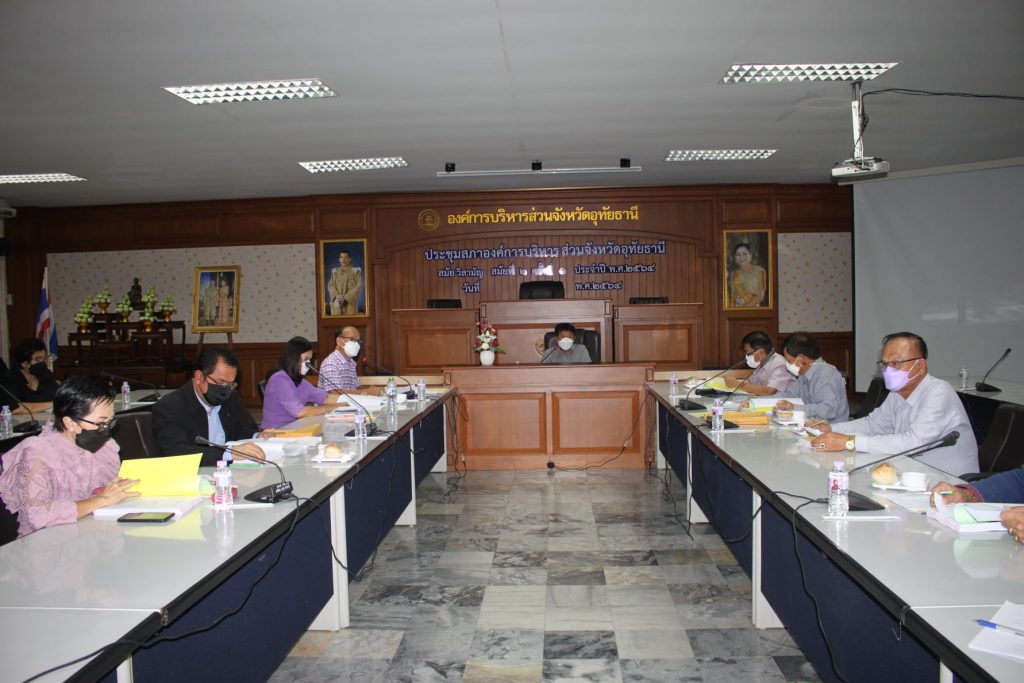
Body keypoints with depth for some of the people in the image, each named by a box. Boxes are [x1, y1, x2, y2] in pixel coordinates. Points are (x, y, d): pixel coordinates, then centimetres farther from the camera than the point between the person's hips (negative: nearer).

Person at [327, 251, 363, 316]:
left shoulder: (355, 271, 3)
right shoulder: (335, 271, 13)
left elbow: (358, 287, -5)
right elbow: (330, 285, 7)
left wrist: (345, 298, -14)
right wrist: (337, 296, -13)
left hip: (350, 303, -3)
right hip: (337, 304, 3)